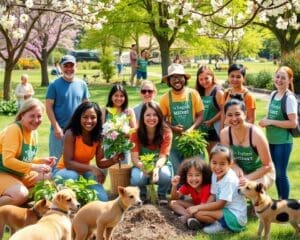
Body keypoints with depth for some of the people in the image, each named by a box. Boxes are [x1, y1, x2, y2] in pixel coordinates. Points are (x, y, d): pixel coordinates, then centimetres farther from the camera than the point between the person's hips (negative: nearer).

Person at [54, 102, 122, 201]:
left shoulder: (98, 136, -9)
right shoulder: (71, 133, -23)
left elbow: (100, 162, -8)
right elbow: (68, 163, -26)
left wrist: (113, 160, -29)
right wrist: (91, 168, -36)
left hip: (84, 172, 4)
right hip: (65, 171, -4)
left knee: (102, 200, -15)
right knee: (72, 176, -39)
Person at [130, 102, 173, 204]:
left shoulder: (166, 132, -15)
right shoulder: (136, 133, -13)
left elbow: (163, 157, -21)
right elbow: (134, 158, -18)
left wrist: (156, 168, -44)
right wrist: (143, 167, -41)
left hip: (161, 165, 0)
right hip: (142, 165, 1)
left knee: (165, 175, -36)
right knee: (137, 179, -34)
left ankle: (162, 194, -1)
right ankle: (141, 194, 3)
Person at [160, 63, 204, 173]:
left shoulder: (193, 94, -2)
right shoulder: (165, 98, -1)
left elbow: (200, 115, 0)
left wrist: (191, 129, -16)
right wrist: (172, 128, -15)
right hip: (174, 140, 0)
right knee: (178, 171, 9)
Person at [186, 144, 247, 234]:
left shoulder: (229, 180, -22)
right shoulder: (215, 175, 3)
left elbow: (220, 204, -22)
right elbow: (213, 196, 8)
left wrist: (198, 207, -17)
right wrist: (202, 207, -9)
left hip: (236, 217, -9)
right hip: (225, 209, 9)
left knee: (198, 213, -19)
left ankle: (221, 225, -7)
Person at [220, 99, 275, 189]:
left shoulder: (256, 134, -26)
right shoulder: (224, 133, -14)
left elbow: (267, 166, -18)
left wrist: (248, 178, -27)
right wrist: (237, 169, -23)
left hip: (262, 173, -4)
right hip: (241, 173, 4)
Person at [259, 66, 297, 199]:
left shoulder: (290, 98, -15)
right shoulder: (273, 94, 7)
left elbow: (293, 123, -20)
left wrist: (271, 122, -19)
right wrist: (266, 120, -2)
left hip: (283, 141, -7)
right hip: (271, 140, 7)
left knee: (281, 173, -1)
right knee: (275, 171, 16)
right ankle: (280, 200, 29)